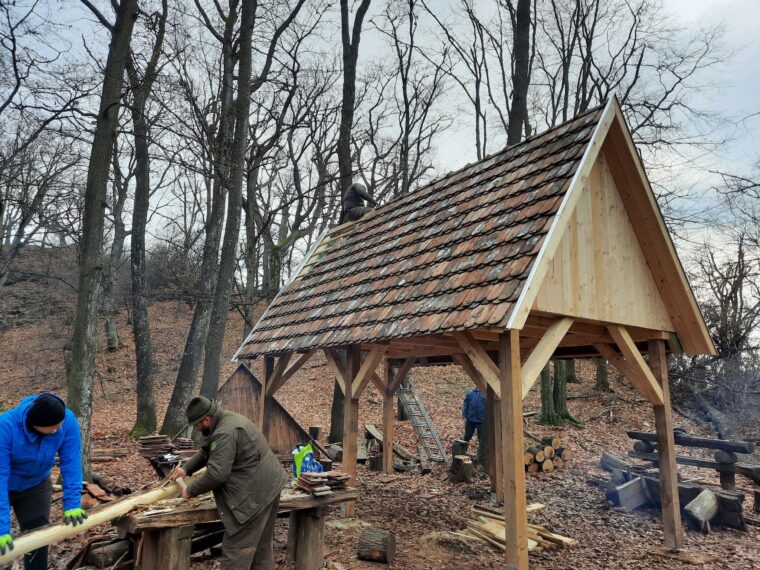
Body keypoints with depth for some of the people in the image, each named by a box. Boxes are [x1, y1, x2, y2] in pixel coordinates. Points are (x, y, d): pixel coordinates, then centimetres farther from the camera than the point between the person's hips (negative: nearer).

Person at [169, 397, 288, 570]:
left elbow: (216, 474, -25)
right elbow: (205, 452, 22)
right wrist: (186, 468, 13)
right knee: (261, 545, 20)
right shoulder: (229, 419, 10)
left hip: (256, 494, -11)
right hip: (269, 486, 11)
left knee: (236, 549, -2)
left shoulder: (225, 433, -23)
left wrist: (190, 491, -11)